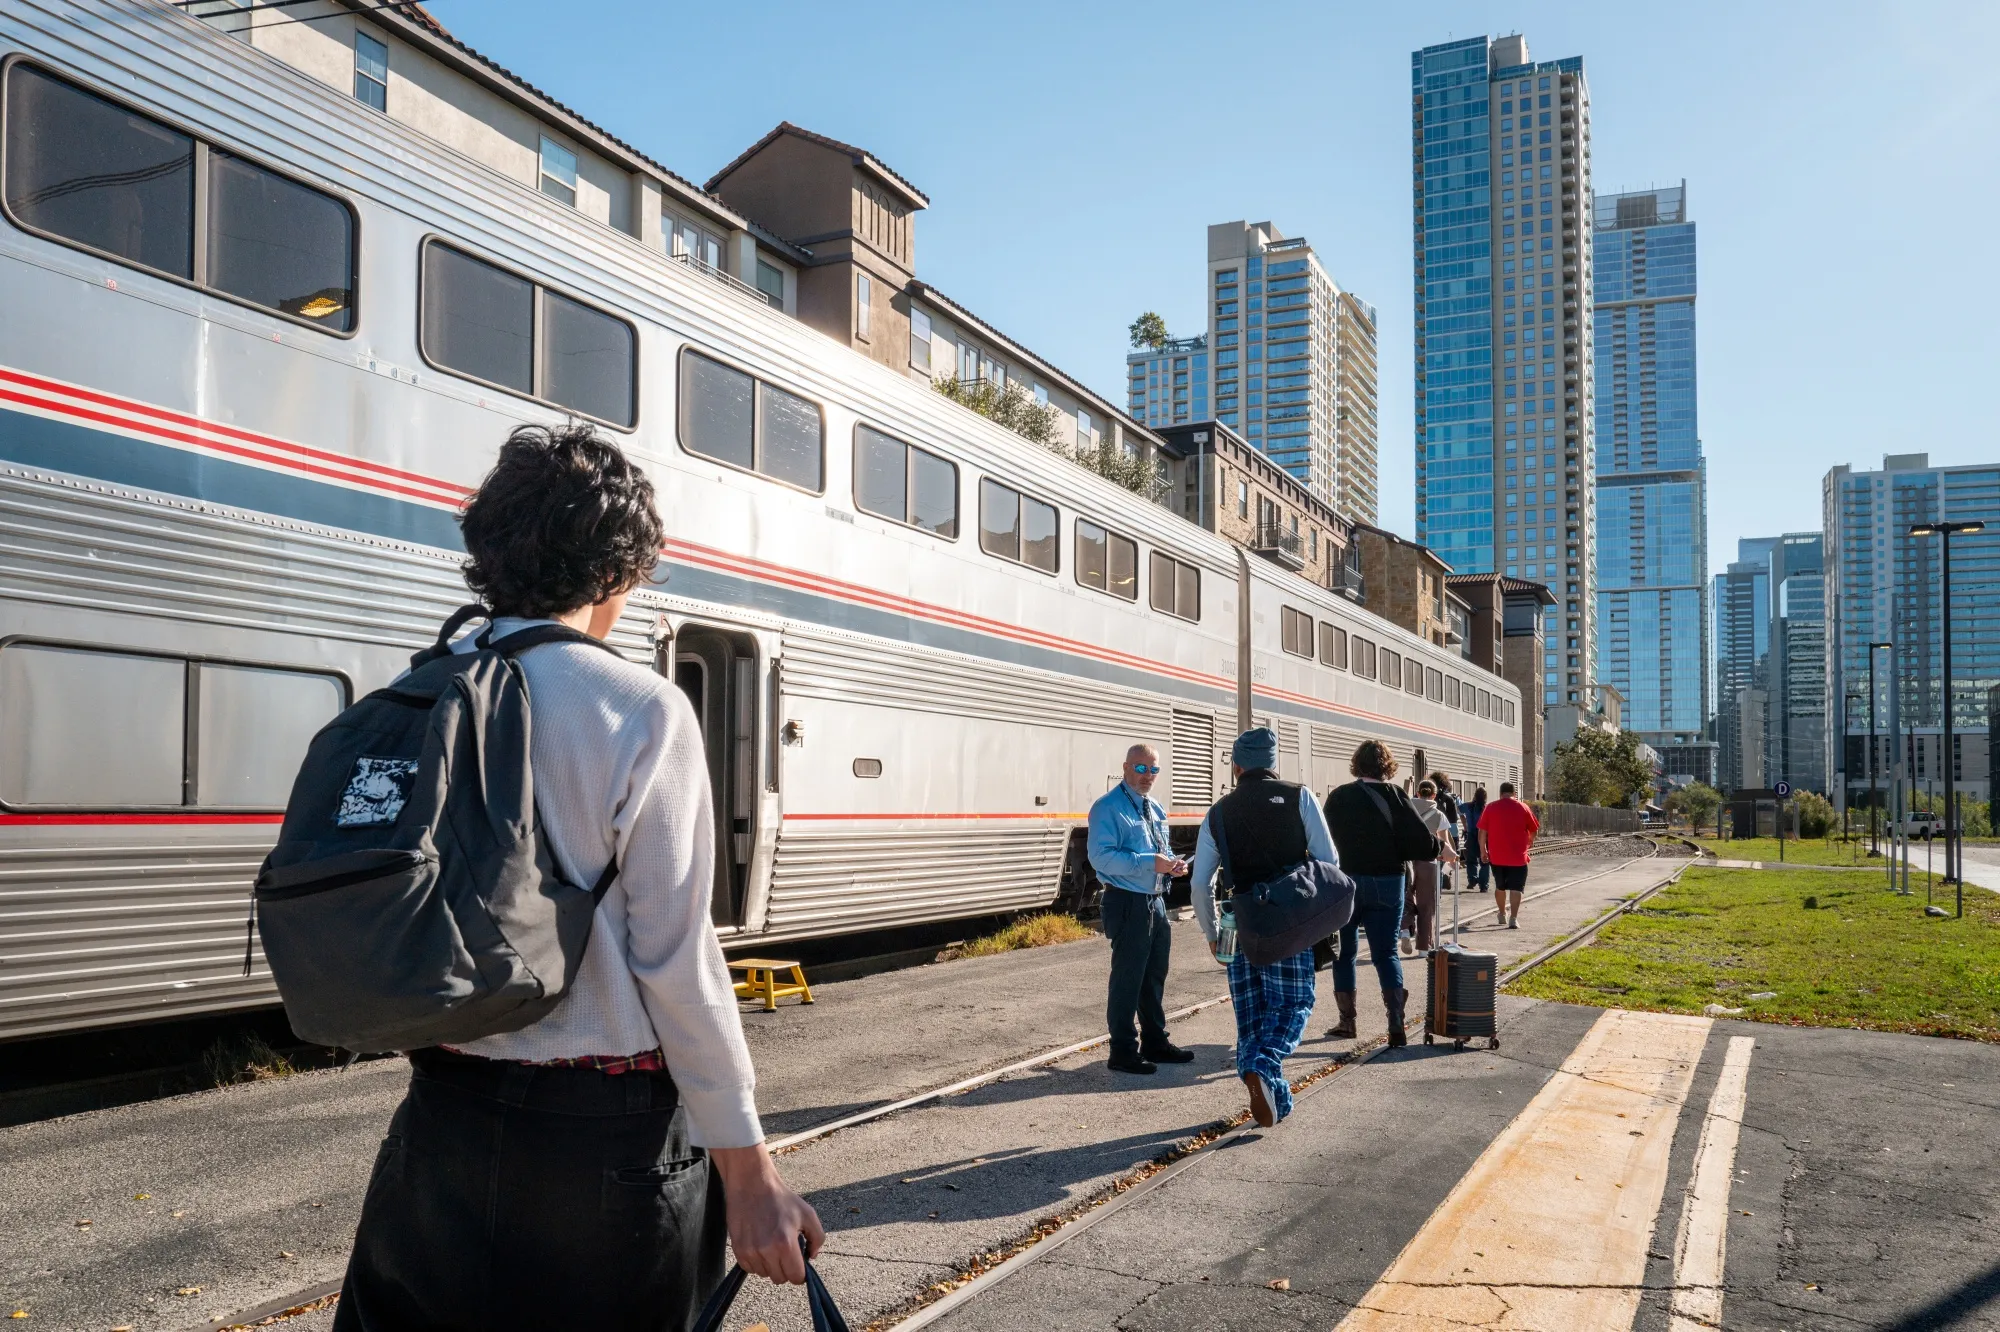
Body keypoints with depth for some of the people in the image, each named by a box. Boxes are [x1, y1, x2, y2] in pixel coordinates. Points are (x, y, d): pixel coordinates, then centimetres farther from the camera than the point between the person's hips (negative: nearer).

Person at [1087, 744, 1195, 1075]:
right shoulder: (1109, 808, -13)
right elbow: (1101, 857, -23)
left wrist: (1173, 863, 0)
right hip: (1128, 903, -9)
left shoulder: (1155, 809, 15)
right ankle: (1123, 1052, 7)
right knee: (1127, 979, -3)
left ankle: (1155, 1042, 32)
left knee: (1155, 976, 18)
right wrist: (1149, 862, -27)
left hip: (1155, 902, 9)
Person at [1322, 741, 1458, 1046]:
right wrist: (1443, 849, 10)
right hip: (1386, 884, 0)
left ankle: (1347, 1021, 16)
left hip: (1346, 882, 0)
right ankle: (1396, 1025, -5)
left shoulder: (1338, 797, -3)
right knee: (1386, 953, 5)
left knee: (1343, 952, 13)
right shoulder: (1394, 796, -5)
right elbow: (1421, 840, -8)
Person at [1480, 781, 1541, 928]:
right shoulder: (1523, 808, -2)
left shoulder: (1490, 808, -1)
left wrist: (1483, 850, 8)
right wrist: (1530, 841, 25)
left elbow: (1482, 832, -1)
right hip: (1518, 856, -2)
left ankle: (1502, 913, 34)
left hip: (1496, 856, 2)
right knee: (1516, 888, -1)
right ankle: (1513, 918, -12)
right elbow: (1534, 830, 4)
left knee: (1500, 886, 19)